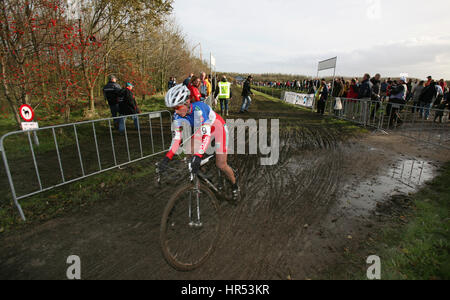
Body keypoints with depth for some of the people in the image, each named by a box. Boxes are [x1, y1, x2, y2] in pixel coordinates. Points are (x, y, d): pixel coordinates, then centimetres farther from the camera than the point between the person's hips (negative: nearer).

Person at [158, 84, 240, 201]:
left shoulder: (199, 108, -38)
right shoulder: (178, 116, -19)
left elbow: (206, 135, -45)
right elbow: (176, 138, -19)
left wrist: (198, 156, -56)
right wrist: (167, 158, -31)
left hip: (218, 128, -6)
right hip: (201, 130, 6)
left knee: (221, 165, -7)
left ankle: (235, 185, 21)